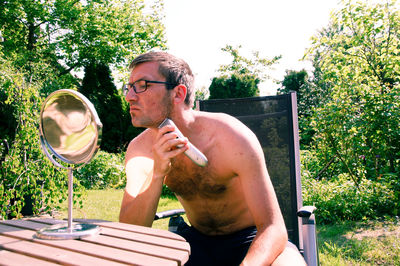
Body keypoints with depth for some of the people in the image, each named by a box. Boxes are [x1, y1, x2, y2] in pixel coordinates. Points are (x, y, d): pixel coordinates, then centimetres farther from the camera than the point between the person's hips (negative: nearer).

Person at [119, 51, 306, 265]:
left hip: (249, 238, -2)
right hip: (197, 239, 3)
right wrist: (157, 174, -31)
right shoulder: (140, 149, -10)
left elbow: (273, 229, -24)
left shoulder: (232, 138, -24)